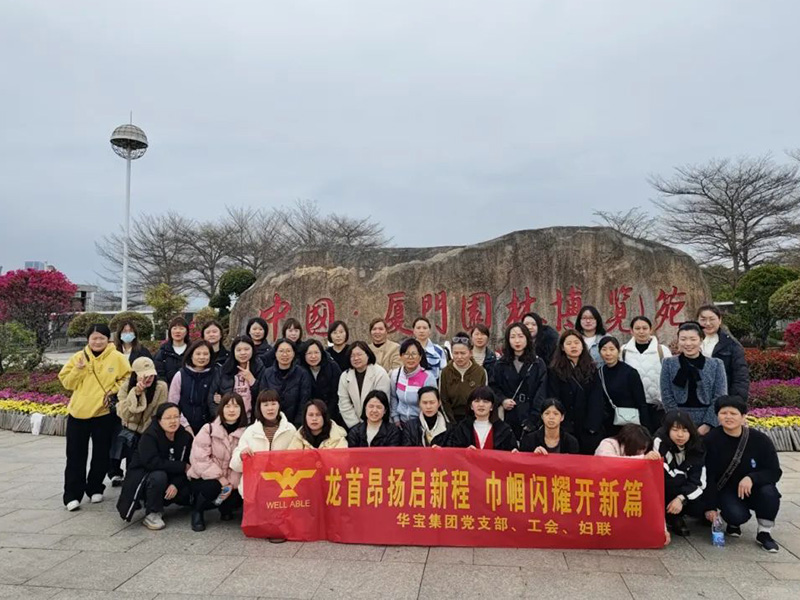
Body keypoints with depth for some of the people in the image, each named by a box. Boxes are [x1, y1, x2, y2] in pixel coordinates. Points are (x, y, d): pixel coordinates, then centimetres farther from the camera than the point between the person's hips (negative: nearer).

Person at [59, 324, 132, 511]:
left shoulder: (117, 357, -4)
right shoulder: (78, 357, 0)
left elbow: (127, 378, 0)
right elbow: (67, 383, 0)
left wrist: (113, 391, -12)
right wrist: (78, 369, -16)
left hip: (104, 413, -1)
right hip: (78, 412, 1)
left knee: (101, 455, 10)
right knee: (76, 456, 4)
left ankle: (95, 488, 27)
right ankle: (73, 495, 11)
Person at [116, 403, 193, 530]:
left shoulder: (185, 437, -6)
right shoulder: (149, 436, -20)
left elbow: (187, 464, -8)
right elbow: (152, 463, -33)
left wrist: (176, 484, -25)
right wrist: (182, 467, -29)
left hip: (168, 480, 5)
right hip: (142, 477, -5)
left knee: (188, 490, -19)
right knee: (159, 476, -36)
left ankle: (160, 503, 11)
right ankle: (152, 514, -15)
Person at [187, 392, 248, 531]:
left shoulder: (245, 433, -4)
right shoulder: (208, 429, -10)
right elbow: (200, 459, -18)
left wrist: (232, 483, -22)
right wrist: (220, 479, -24)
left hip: (231, 481, 3)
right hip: (205, 478, -2)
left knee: (237, 498, -24)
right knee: (213, 487, -33)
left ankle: (224, 507, 14)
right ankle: (197, 510, 0)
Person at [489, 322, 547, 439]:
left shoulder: (538, 364, 3)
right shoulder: (501, 364, 11)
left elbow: (541, 394, -3)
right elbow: (493, 386, 11)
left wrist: (534, 419, -12)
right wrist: (502, 399, -8)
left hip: (529, 418, -2)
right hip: (507, 418, 2)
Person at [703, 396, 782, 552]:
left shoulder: (760, 439, -13)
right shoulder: (711, 440, -15)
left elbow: (775, 472, -10)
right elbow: (708, 476, -12)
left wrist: (752, 478, -30)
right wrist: (710, 507, -12)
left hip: (754, 489, 2)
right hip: (726, 491, -1)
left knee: (769, 493, -30)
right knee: (737, 516, -29)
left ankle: (764, 532, -4)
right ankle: (733, 523, 11)